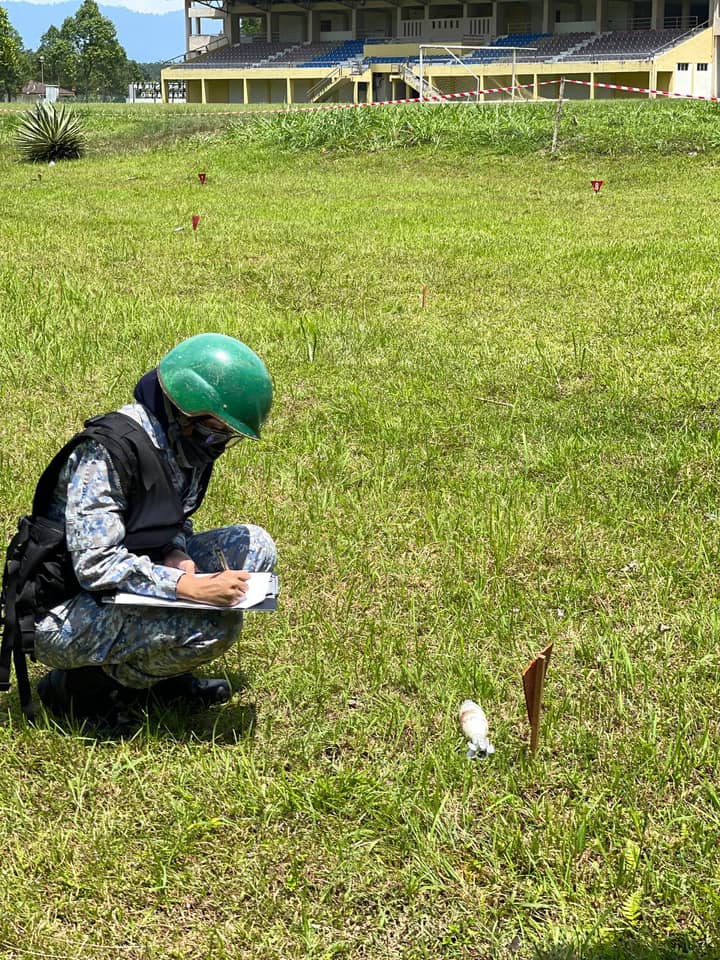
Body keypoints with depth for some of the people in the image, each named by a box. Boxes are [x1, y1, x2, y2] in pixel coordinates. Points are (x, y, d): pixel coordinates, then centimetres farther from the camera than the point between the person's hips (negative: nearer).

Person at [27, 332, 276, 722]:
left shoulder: (187, 444, 1)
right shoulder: (108, 448, -25)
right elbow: (94, 564, -30)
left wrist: (175, 554, -9)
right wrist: (190, 587, -34)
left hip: (128, 589, 9)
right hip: (63, 615, -9)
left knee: (255, 545, 2)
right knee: (217, 624, -27)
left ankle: (154, 665, 2)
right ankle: (87, 684, -5)